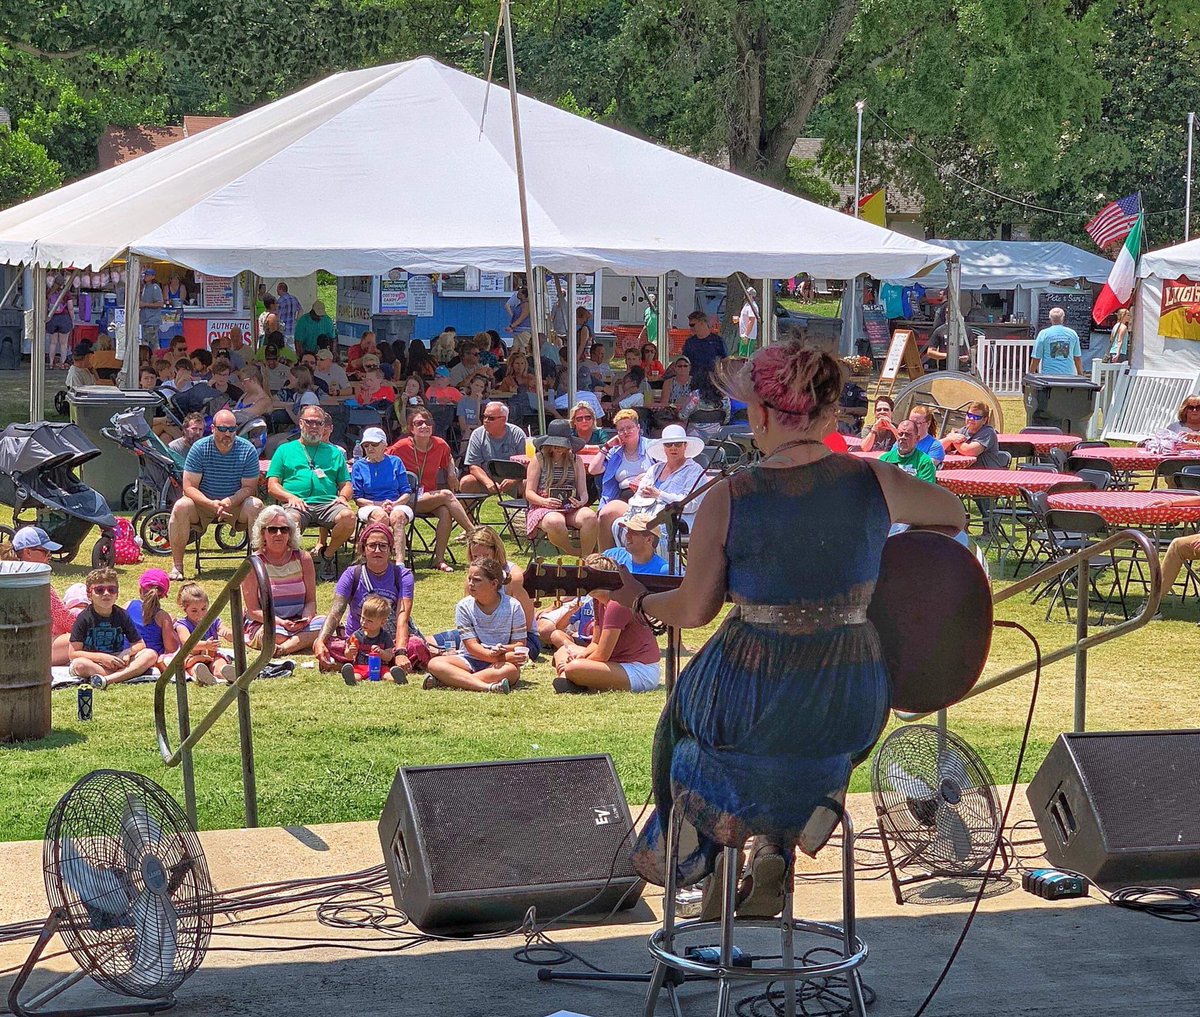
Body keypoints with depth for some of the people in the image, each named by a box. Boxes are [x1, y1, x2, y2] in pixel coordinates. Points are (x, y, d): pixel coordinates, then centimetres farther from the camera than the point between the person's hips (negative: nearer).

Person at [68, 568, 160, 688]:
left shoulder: (122, 615, 3)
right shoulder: (84, 618, -7)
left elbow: (140, 644, 8)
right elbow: (74, 653, -12)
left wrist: (127, 652, -15)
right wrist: (102, 658, -21)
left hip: (116, 662, 4)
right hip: (93, 663, -4)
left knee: (151, 655, -19)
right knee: (79, 665, -37)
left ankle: (106, 679, -37)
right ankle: (125, 675, -31)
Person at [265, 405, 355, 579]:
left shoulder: (334, 452, 28)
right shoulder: (285, 450, 22)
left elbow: (346, 485, 23)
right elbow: (272, 486, 13)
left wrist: (343, 496, -2)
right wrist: (290, 497, -8)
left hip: (327, 504, 3)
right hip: (297, 504, -2)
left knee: (348, 516, -32)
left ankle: (328, 554, -6)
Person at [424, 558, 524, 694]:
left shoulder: (512, 606, -3)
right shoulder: (464, 607, -1)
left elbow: (519, 644, -1)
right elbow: (472, 646, -8)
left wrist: (502, 650, -25)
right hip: (471, 661, 2)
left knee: (511, 670, -38)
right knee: (434, 664, -26)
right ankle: (487, 686, -46)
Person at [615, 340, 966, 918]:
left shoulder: (726, 501, -14)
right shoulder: (874, 483, -8)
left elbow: (693, 610, -3)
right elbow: (952, 514, 12)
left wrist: (641, 603, 17)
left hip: (746, 712, -2)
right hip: (855, 717, 2)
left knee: (680, 714, 33)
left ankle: (697, 858, 35)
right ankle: (777, 849, 21)